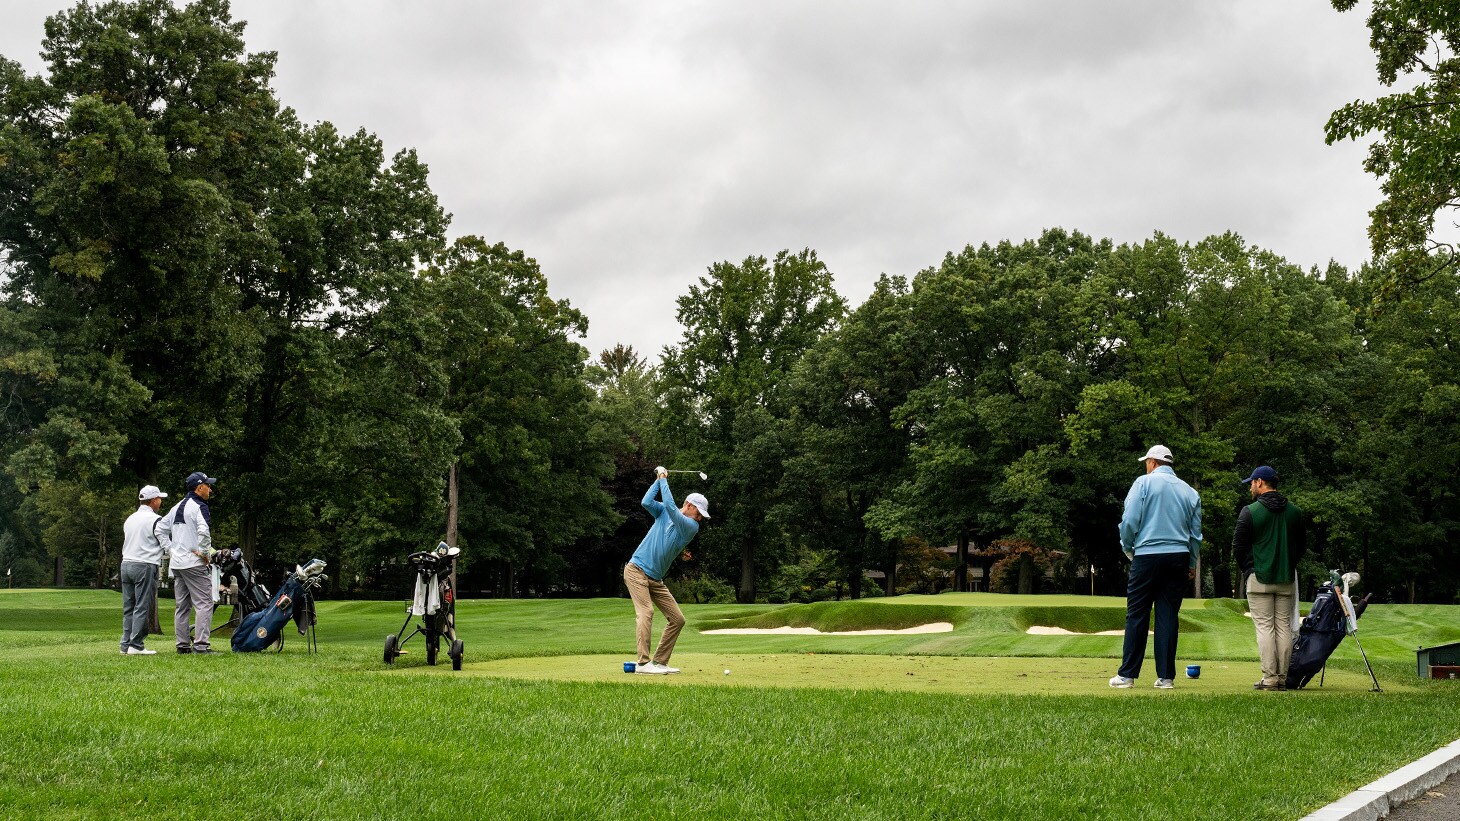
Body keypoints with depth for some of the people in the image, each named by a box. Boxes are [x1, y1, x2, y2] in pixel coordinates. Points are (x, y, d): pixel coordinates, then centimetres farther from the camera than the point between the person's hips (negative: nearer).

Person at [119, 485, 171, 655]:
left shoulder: (129, 519, 16)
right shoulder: (155, 520, -7)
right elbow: (167, 545, -7)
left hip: (126, 564, 7)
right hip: (145, 566, -7)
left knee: (128, 607, 9)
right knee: (142, 607, -6)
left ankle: (126, 645, 9)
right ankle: (136, 646, -8)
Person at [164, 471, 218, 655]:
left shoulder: (175, 508, 16)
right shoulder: (199, 507, -11)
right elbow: (203, 531, -27)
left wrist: (170, 551, 18)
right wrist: (205, 553, -15)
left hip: (176, 563, 9)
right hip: (195, 564, -9)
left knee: (182, 606, 13)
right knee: (204, 603, -7)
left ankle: (182, 644, 14)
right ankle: (200, 645, -13)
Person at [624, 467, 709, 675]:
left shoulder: (692, 527, 1)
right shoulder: (663, 512, 4)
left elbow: (671, 507, -12)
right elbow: (646, 502, -14)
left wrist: (664, 480, -6)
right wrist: (659, 479, -10)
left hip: (656, 579, 4)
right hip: (637, 570, -4)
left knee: (677, 619, 0)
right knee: (646, 612, -21)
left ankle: (659, 662, 7)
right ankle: (643, 663, -25)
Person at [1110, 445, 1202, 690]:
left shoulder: (1144, 483, -2)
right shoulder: (1190, 491, 12)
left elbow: (1130, 521, -8)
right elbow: (1196, 533, 14)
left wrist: (1128, 549, 7)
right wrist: (1192, 564, 23)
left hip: (1147, 556, -4)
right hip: (1179, 557, 4)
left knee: (1136, 615, 0)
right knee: (1168, 616, 6)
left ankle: (1127, 675, 1)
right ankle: (1166, 677, 4)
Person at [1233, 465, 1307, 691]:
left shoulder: (1250, 511, -7)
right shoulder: (1294, 512, 7)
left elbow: (1238, 547, -4)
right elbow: (1302, 545, 13)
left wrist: (1248, 569, 10)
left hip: (1259, 579, -4)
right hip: (1287, 579, 4)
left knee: (1264, 627, -3)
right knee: (1284, 627, 7)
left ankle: (1269, 677, -6)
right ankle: (1283, 677, 7)